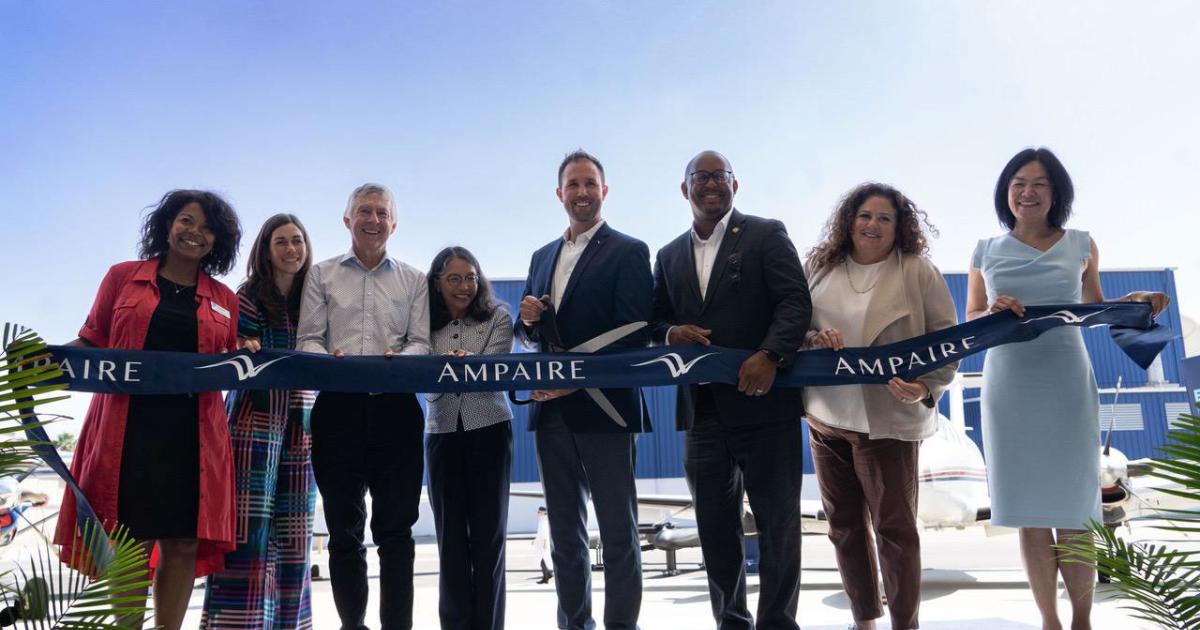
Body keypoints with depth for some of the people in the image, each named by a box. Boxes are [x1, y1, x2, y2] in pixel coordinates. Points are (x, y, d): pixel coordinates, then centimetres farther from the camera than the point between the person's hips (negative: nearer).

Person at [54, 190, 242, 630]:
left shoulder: (224, 299, 14)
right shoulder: (123, 277, 10)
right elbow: (91, 343, 10)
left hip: (193, 432, 2)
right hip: (127, 427, -2)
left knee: (184, 543, 1)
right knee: (131, 540, -1)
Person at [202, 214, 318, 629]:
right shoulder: (249, 296, 2)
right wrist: (242, 349, -21)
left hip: (299, 424, 4)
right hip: (255, 419, -4)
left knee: (292, 530, 6)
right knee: (248, 523, -10)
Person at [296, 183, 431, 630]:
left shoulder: (413, 280, 15)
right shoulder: (321, 275, 13)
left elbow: (422, 343, 6)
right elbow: (307, 340, 4)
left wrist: (398, 360, -16)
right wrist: (330, 361, -17)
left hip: (395, 407, 0)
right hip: (339, 406, 0)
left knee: (395, 527, 1)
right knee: (344, 528, 4)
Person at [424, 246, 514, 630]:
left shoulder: (497, 317, 1)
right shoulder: (427, 324, 6)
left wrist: (465, 361, -35)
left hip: (489, 429, -1)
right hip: (442, 433, 2)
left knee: (489, 530, 3)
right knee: (450, 533, 4)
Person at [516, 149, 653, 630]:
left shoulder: (628, 251, -2)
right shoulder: (543, 257, 17)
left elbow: (632, 334, -11)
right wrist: (528, 320, -4)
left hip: (603, 407, -6)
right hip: (551, 409, 6)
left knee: (618, 531, 0)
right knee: (565, 532, 12)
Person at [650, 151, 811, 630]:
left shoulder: (766, 234, 3)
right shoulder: (670, 255, 17)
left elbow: (795, 301, -7)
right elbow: (657, 321, 18)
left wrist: (769, 355, -23)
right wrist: (671, 332, -5)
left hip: (764, 402, -4)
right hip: (702, 409, 5)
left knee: (778, 523, 3)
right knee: (715, 528, 10)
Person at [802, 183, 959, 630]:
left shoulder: (917, 272, -5)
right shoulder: (820, 267, 6)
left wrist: (926, 387, -18)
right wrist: (813, 339, -11)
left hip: (887, 420, -4)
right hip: (825, 417, 5)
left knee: (894, 527, 2)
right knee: (843, 524, 13)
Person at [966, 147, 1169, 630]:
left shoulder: (1081, 245, 6)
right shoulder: (986, 252, 6)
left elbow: (1094, 307, 17)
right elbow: (970, 320, 10)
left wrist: (1133, 302, -2)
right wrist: (994, 313, -11)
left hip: (1066, 387, -1)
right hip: (1009, 391, 1)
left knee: (1073, 512, 3)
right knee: (1030, 515, 6)